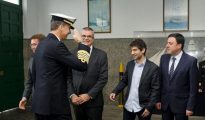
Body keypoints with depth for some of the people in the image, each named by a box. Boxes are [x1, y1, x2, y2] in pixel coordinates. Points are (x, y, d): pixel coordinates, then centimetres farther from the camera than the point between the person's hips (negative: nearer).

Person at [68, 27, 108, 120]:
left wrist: (89, 95, -13)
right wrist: (72, 94, -8)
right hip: (77, 100, 2)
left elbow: (103, 78, -8)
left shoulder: (101, 55, -3)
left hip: (94, 101, -2)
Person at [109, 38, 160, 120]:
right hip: (128, 106, 4)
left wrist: (149, 107, -14)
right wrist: (115, 92, -5)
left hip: (143, 107, -4)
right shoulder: (130, 64, 4)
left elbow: (155, 89, -10)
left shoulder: (153, 67, -11)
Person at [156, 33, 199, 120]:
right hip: (165, 102, 4)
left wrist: (190, 106, -11)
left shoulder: (191, 61, -12)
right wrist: (158, 99, 5)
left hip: (181, 103, -4)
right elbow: (160, 80, 7)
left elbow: (193, 86, -11)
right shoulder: (163, 58, 2)